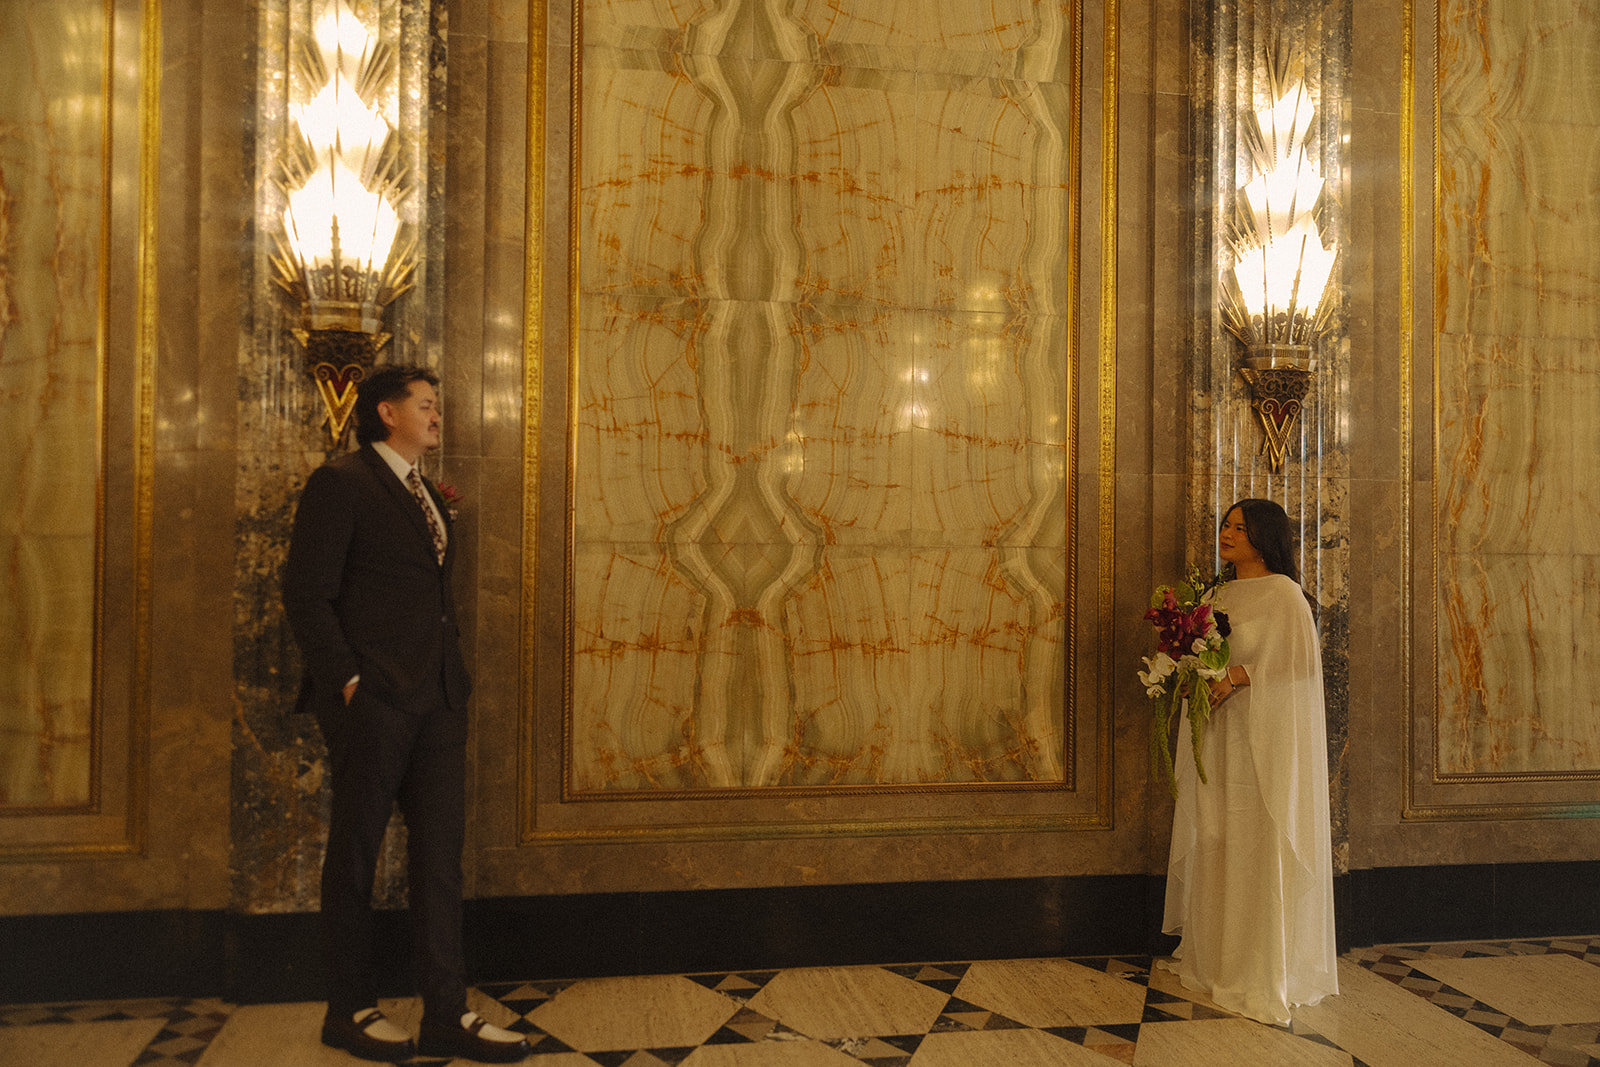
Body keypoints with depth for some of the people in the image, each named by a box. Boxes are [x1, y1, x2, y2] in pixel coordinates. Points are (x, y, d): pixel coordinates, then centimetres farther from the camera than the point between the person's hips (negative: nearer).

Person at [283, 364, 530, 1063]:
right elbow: (306, 595, -10)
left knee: (441, 854, 6)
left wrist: (455, 678, 11)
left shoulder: (428, 495, 20)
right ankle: (350, 1010, 21)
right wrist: (348, 682, -15)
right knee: (356, 853, 6)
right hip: (372, 698, -7)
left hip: (436, 699, 7)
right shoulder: (340, 483, -5)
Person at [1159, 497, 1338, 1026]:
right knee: (1216, 839, 11)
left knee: (1258, 843, -4)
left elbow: (1301, 661, -14)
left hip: (1265, 736, -7)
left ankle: (1268, 971, 6)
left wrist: (1239, 675, -20)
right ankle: (1217, 955, 22)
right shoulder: (1222, 594, 15)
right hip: (1220, 730, 8)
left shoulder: (1282, 593, -8)